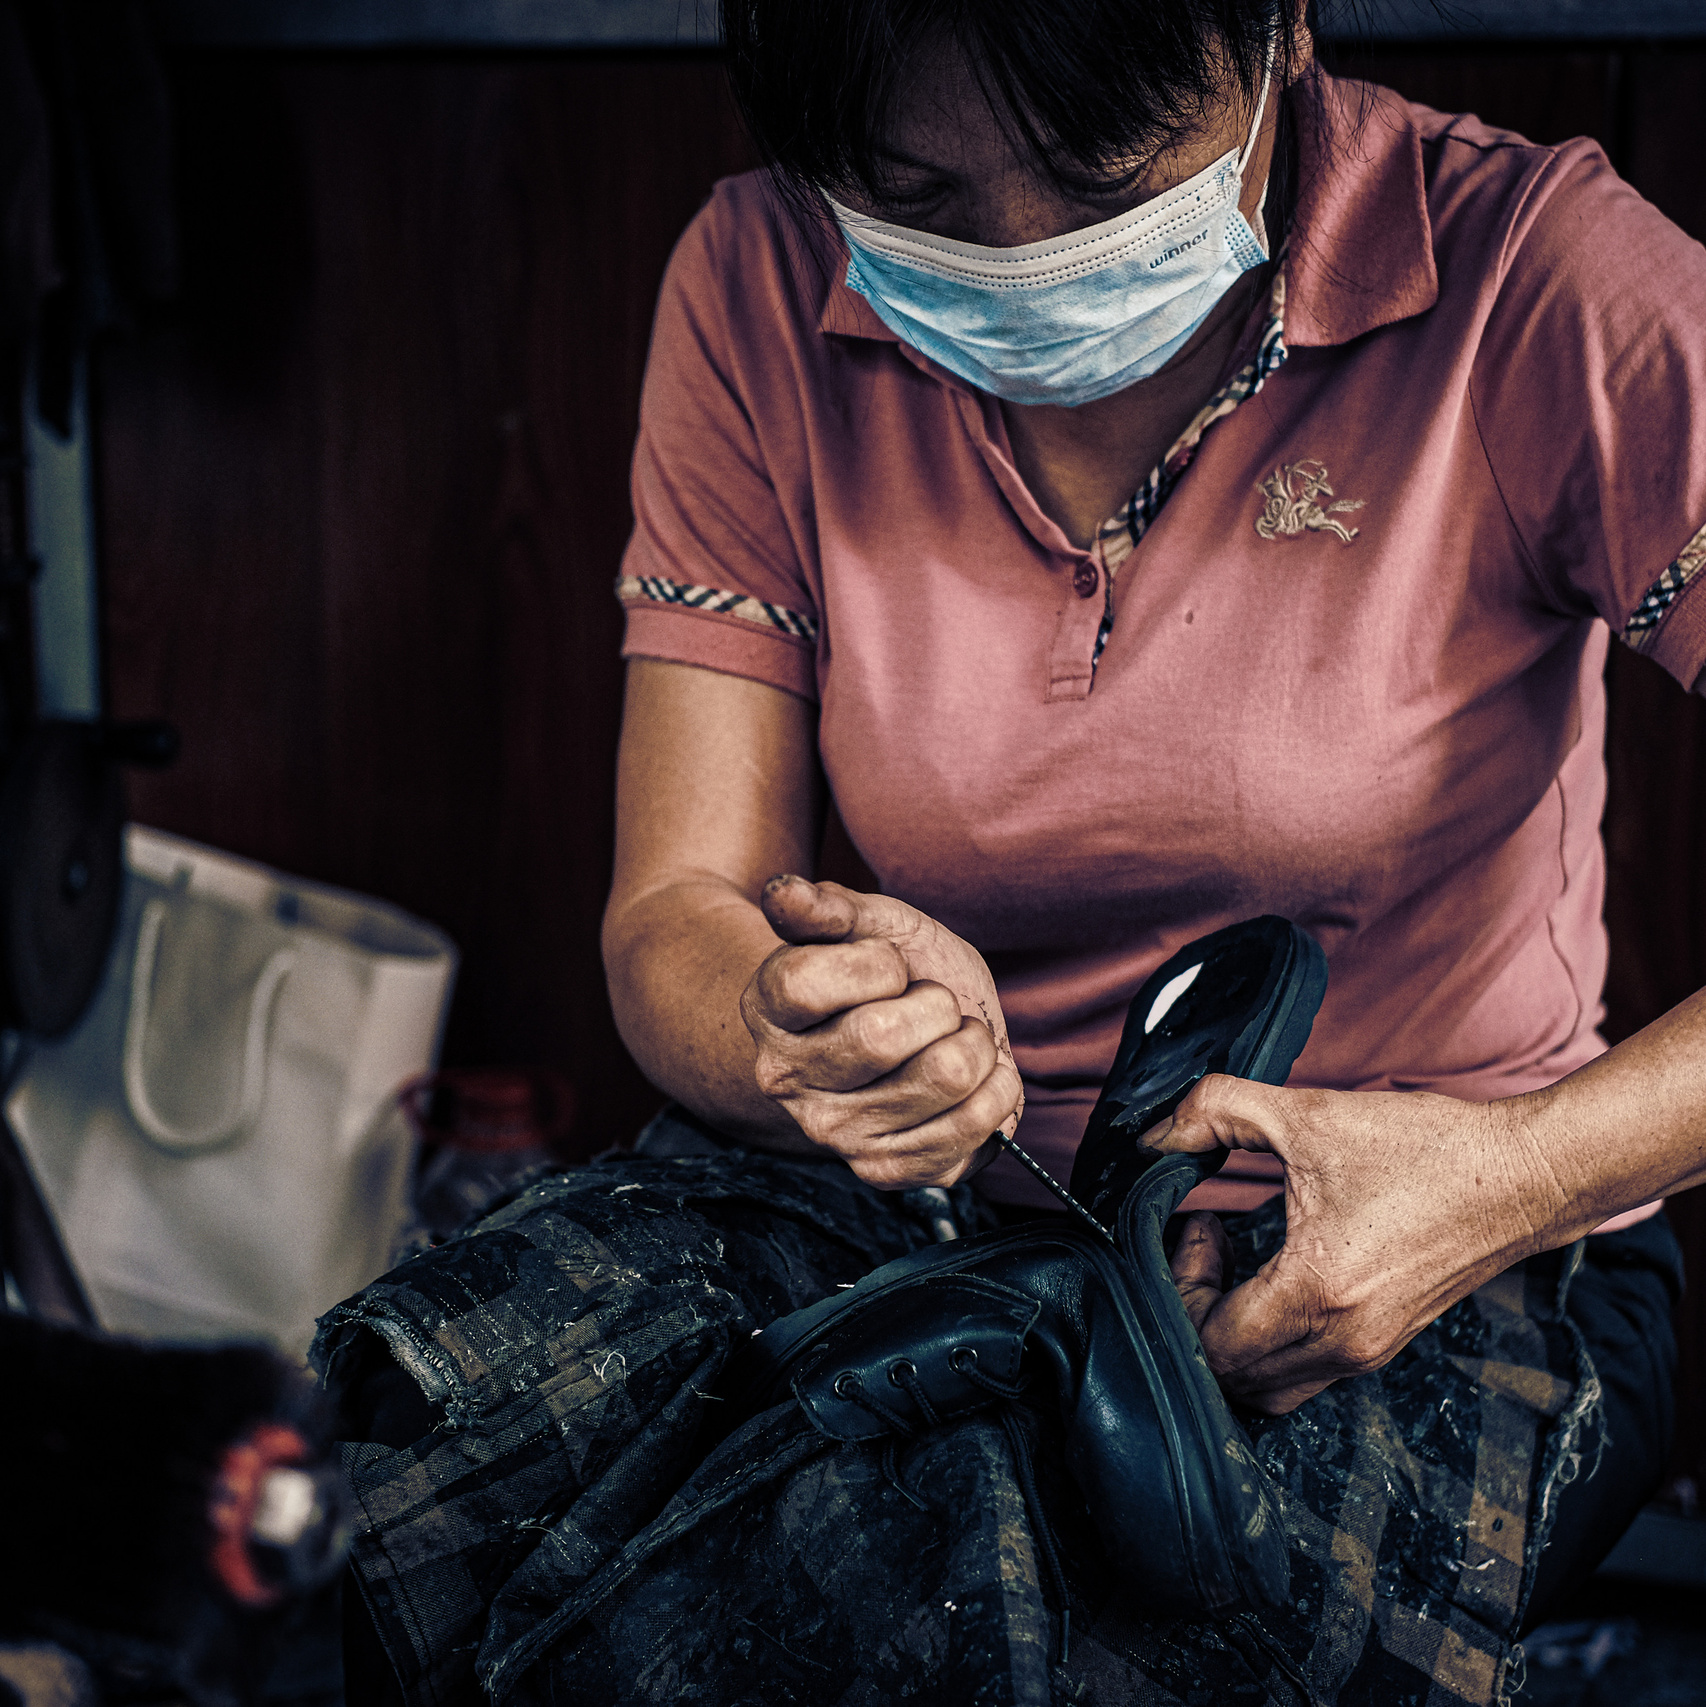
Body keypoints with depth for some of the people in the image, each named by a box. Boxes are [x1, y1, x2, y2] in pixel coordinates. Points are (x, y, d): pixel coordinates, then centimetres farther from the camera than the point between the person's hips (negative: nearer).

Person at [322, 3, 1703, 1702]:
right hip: (928, 1185, 3)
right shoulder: (760, 292, -4)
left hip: (1444, 1258, -3)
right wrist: (792, 1038, -28)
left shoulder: (1532, 282, -15)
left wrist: (1529, 1173, -32)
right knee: (462, 1423, -28)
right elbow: (675, 918, -5)